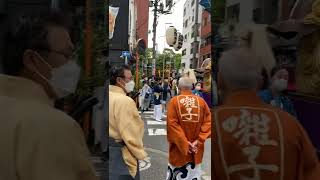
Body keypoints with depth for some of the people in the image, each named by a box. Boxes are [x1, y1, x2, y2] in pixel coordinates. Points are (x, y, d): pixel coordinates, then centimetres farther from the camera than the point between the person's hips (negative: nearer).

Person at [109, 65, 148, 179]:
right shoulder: (125, 101, -22)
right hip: (120, 152, -8)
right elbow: (131, 134, -23)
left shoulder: (112, 97, 3)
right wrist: (141, 154, -10)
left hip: (112, 148, 8)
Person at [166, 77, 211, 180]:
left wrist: (184, 143, -16)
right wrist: (199, 140, -9)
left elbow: (172, 124, -17)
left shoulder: (174, 101, -9)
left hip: (179, 147, -2)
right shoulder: (201, 101, -2)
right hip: (196, 147, 2)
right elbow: (208, 122, -7)